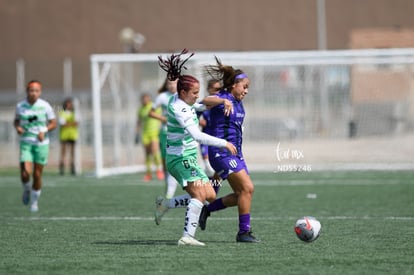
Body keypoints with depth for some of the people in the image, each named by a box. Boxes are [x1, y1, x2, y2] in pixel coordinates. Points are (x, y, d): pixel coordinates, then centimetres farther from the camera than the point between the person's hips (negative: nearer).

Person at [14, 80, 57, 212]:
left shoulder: (45, 106, -5)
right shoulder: (20, 106, 0)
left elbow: (53, 123, 2)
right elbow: (16, 120, 15)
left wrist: (44, 130, -15)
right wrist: (17, 127, -7)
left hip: (41, 143, 0)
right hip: (26, 143, 0)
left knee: (37, 175, 3)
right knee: (25, 173, -16)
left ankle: (34, 201, 24)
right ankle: (27, 189, 18)